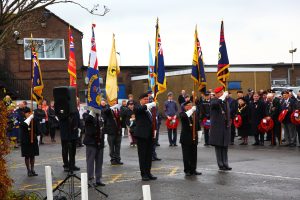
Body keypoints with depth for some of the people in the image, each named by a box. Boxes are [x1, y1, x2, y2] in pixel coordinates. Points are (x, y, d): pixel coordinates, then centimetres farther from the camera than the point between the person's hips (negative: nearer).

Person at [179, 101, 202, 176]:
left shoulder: (195, 114, 10)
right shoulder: (183, 114, -3)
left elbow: (197, 125, 13)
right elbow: (184, 116, -28)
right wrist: (191, 110, -31)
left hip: (194, 137, 4)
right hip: (186, 138, -4)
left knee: (193, 155, 8)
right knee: (186, 155, 1)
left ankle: (193, 170, 16)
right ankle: (187, 170, 8)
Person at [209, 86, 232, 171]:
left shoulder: (225, 101, 12)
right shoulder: (214, 100, -7)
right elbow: (214, 104, -33)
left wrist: (228, 122, 10)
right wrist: (223, 96, -26)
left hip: (225, 127, 6)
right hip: (217, 127, -6)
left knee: (225, 146, 9)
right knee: (218, 146, 1)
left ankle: (225, 164, 14)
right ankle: (221, 165, 6)